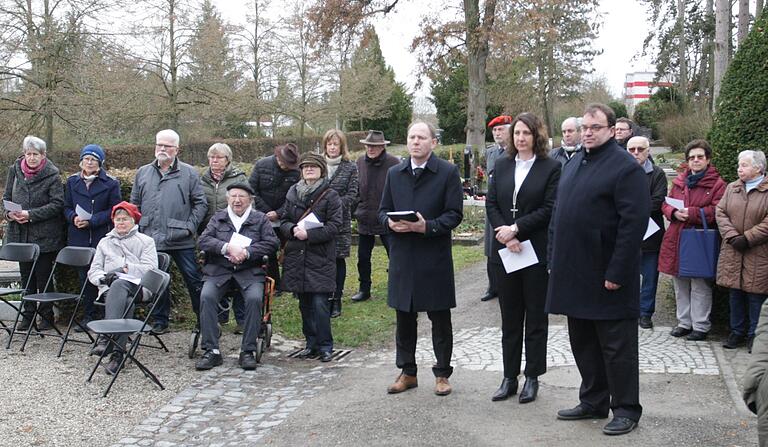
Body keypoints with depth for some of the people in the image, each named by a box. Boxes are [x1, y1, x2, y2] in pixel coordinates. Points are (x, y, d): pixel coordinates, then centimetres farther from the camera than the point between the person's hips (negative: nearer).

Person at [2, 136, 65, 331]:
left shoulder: (52, 175, -8)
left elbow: (57, 204, -13)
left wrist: (31, 214, -19)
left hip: (45, 236, -5)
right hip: (20, 234, 5)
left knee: (43, 277, 1)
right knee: (26, 276, 12)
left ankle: (46, 317, 13)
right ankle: (27, 316, 21)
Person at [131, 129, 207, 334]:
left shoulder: (189, 173, 3)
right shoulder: (142, 173, 13)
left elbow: (200, 203, 1)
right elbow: (135, 204, 16)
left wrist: (191, 227, -8)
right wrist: (139, 229, 6)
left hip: (182, 241, -3)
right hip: (151, 240, 3)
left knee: (194, 279, 0)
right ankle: (160, 321, 21)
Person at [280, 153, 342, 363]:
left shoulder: (331, 196, -2)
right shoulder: (292, 193, 12)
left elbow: (334, 226, -9)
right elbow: (284, 221, 12)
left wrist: (309, 234, -17)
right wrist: (293, 229, -10)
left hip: (320, 258, -5)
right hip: (296, 257, 5)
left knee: (320, 303, -8)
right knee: (304, 304, 10)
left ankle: (325, 346, 4)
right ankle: (311, 343, 22)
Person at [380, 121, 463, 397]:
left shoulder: (448, 172, -3)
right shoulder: (394, 173, 11)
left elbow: (454, 214, -6)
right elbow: (383, 210, 14)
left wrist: (428, 226, -21)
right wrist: (390, 222, -9)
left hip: (435, 257, -4)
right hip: (402, 257, 4)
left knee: (440, 320, 7)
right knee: (404, 318, 12)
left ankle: (442, 374, 20)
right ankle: (407, 372, 25)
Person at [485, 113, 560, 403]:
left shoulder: (551, 167, -3)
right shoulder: (502, 165, 9)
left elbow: (549, 209, -10)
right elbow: (491, 204, 4)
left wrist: (516, 229, -15)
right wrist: (505, 234, -10)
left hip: (537, 252, -4)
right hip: (505, 251, 4)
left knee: (536, 317, 7)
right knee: (509, 317, 10)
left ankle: (532, 378, 16)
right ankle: (509, 377, 19)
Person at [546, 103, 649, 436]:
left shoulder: (626, 167, -11)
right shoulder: (573, 165, 14)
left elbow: (634, 222, -17)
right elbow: (558, 216, 19)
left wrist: (617, 272, -20)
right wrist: (554, 260, 13)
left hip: (607, 277, -8)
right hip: (574, 273, 8)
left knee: (617, 346, 3)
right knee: (583, 343, 16)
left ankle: (626, 409, 15)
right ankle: (593, 402, 29)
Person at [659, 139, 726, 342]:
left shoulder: (717, 184, -3)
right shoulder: (679, 181, 13)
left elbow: (717, 212, -12)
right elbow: (666, 204, 13)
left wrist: (692, 213, -21)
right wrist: (674, 212, -9)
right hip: (676, 240, 6)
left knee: (700, 286, 0)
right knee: (680, 285, 13)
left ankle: (701, 326, 11)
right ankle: (684, 322, 25)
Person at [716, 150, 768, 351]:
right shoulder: (731, 188, 11)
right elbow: (720, 212, 5)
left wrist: (747, 238, -16)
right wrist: (732, 236, -9)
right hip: (733, 252, 5)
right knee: (736, 293, 11)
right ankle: (737, 332, 23)